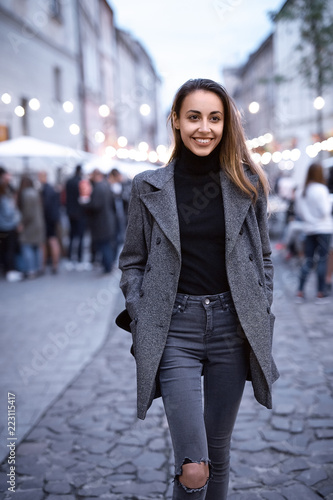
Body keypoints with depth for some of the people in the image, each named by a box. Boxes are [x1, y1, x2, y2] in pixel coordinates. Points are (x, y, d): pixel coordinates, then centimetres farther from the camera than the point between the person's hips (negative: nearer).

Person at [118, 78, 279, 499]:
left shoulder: (247, 185, 3)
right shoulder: (149, 187, 0)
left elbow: (262, 257, 11)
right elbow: (132, 262, 6)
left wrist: (261, 317, 4)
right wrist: (141, 319, -5)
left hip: (231, 326, 2)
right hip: (174, 329, -2)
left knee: (219, 450, 15)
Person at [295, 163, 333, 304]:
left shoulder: (303, 191, 5)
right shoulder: (321, 189, -13)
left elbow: (299, 210, 11)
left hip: (309, 229, 6)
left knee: (308, 260, 8)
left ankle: (300, 292, 4)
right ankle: (320, 293, 4)